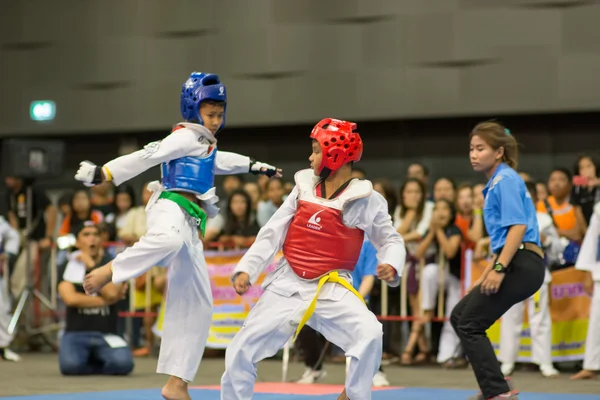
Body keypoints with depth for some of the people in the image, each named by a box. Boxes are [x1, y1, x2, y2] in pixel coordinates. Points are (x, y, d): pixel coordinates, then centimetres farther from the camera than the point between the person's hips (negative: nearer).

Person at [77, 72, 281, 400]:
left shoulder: (205, 146, 26)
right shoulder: (184, 137, -3)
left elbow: (219, 162, 48)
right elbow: (147, 156, -15)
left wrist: (256, 167, 59)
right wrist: (104, 173, -26)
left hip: (189, 226, 9)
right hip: (170, 209, -9)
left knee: (196, 305, 3)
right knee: (170, 240, -47)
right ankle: (106, 272, -30)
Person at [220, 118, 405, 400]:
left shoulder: (366, 200, -6)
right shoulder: (304, 188, 3)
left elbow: (390, 239, 5)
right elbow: (272, 233, 5)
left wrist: (391, 265, -17)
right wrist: (246, 269, -3)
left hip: (332, 289, -3)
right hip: (287, 285, 3)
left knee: (369, 335, -27)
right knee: (241, 349, 0)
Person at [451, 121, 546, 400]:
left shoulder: (506, 179, -8)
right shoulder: (496, 182, 21)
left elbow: (518, 226, -18)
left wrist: (499, 268, -23)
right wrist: (486, 275, 22)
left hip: (521, 265, -10)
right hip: (515, 265, 10)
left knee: (469, 324, -9)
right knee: (459, 317, 14)